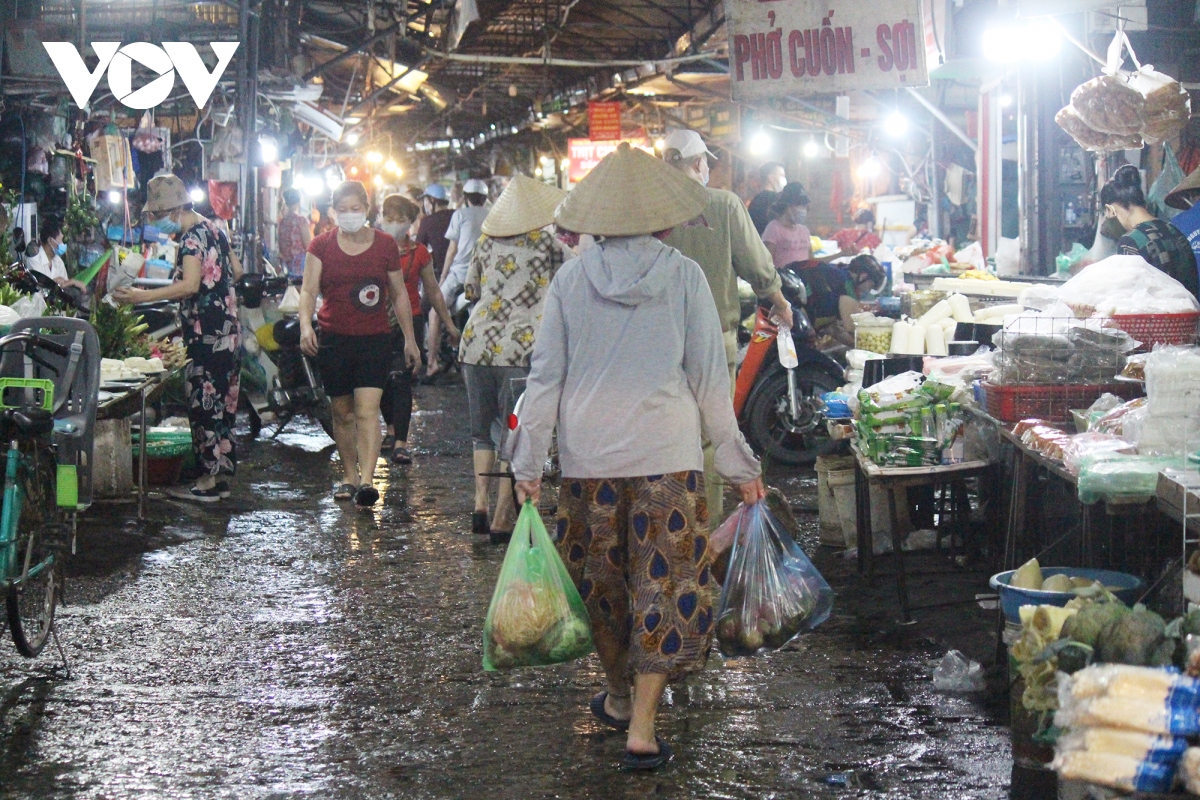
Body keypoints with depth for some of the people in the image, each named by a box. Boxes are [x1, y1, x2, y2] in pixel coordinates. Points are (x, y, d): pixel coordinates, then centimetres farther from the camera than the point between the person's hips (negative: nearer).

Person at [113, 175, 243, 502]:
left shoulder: (192, 238, -14)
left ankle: (207, 482, -3)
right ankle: (221, 477, 18)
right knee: (221, 403, 12)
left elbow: (190, 285, -25)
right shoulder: (213, 230, 13)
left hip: (206, 334, -10)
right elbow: (237, 271, 21)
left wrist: (143, 296, -28)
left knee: (204, 403, -5)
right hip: (227, 328, 10)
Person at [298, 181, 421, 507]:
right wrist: (306, 325, -23)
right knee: (342, 412, 10)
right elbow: (308, 290, -4)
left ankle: (367, 480, -21)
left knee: (367, 410, -14)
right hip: (333, 339, 1)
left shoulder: (385, 245, 4)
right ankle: (349, 475, 24)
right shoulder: (321, 246, 3)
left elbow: (399, 294, 12)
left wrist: (410, 339, 14)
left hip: (375, 339, -1)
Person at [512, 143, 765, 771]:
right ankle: (642, 726, -2)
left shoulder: (572, 279, 0)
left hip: (588, 453, 2)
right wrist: (740, 465, 5)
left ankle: (619, 696, 34)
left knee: (600, 578, 18)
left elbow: (545, 377, 1)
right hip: (668, 452, -2)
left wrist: (528, 465, 6)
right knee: (666, 580, 3)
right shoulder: (683, 276, -3)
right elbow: (711, 380, -2)